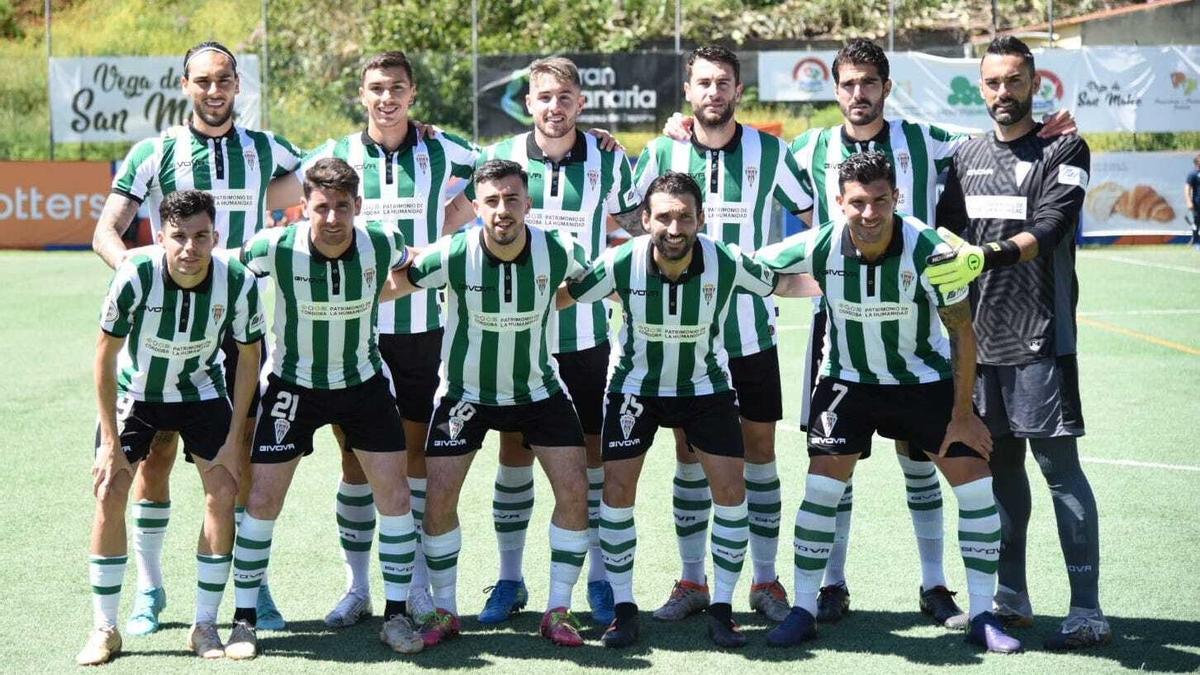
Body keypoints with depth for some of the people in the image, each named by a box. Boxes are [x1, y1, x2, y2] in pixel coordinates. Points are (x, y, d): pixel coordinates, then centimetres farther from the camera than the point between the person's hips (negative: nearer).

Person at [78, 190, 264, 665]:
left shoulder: (238, 282, -26)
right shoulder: (134, 277, -30)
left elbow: (248, 359, -9)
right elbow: (105, 356, -17)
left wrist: (233, 440, -10)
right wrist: (110, 442, -17)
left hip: (201, 392, 1)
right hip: (134, 392, -1)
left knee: (223, 493, -10)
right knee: (110, 492, -12)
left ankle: (205, 626, 3)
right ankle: (104, 629, 0)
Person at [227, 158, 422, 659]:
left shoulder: (382, 243, -17)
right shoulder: (276, 247, -23)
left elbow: (415, 264, 8)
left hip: (363, 381, 2)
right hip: (292, 386, -2)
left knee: (395, 492, -3)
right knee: (261, 501, -5)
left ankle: (396, 616, 11)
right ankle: (244, 620, 10)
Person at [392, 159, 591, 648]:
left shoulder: (559, 251, -19)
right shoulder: (453, 255, -24)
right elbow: (392, 285, -10)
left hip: (539, 388, 1)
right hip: (464, 392, -1)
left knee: (574, 490, -8)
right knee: (439, 497, -6)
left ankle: (558, 610, 7)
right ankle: (444, 611, 14)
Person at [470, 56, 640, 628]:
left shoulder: (607, 159, -1)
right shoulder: (500, 157, -2)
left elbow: (632, 228, 12)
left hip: (585, 329, 0)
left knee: (591, 448, 3)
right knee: (514, 451, 4)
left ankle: (599, 577, 14)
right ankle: (509, 579, 15)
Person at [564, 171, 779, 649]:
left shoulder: (727, 263, -24)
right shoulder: (620, 263, -25)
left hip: (706, 385, 0)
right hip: (635, 385, 0)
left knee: (731, 489, -8)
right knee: (617, 489, -5)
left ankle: (721, 608, 7)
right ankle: (623, 607, 10)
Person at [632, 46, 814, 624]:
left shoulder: (769, 152, -1)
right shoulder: (661, 154, 1)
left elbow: (813, 215, 9)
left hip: (752, 327, -1)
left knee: (759, 451, 4)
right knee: (688, 454, 5)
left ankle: (765, 581, 13)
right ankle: (692, 581, 15)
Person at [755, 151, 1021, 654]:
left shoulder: (929, 250, -26)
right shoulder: (819, 248, -22)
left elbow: (962, 330, -14)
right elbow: (749, 267, -4)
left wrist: (962, 414, -12)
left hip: (925, 380, 0)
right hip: (848, 380, 1)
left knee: (976, 487, -6)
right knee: (820, 488, -6)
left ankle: (982, 616, 7)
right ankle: (803, 610, 9)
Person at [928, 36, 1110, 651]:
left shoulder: (1063, 150, -2)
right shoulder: (966, 157, 14)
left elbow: (1048, 230, -16)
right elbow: (946, 233, 18)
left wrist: (987, 257, -28)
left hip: (1040, 339, -5)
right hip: (981, 338, 5)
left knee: (1059, 465, -7)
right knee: (1000, 463, 10)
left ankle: (1087, 612, -5)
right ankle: (1010, 596, 20)